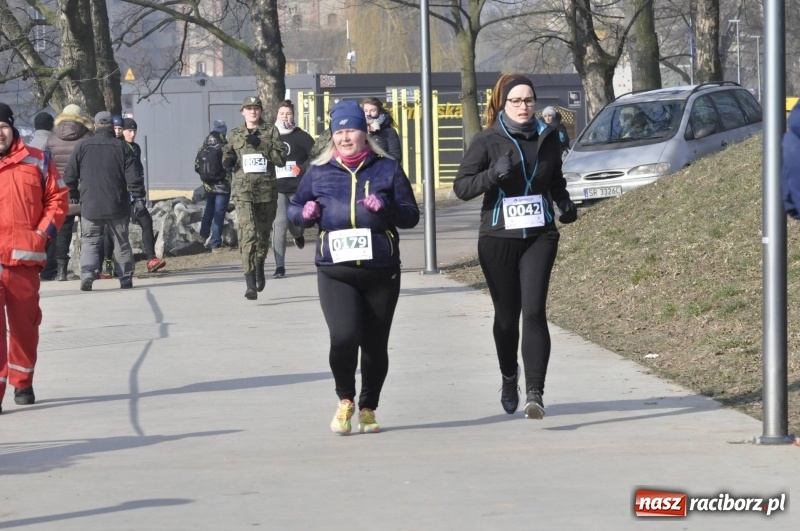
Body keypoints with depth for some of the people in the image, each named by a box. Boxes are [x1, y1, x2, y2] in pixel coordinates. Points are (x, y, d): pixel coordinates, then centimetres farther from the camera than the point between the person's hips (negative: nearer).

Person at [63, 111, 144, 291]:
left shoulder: (82, 147, 1)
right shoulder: (121, 148, -1)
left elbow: (69, 177, 4)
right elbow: (133, 177, -5)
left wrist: (74, 196, 18)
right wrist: (138, 198, 2)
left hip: (90, 207, 0)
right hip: (117, 208, 0)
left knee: (89, 242, 6)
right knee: (121, 243, 11)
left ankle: (87, 273, -15)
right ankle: (126, 279, 13)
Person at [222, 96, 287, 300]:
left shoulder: (271, 132, 5)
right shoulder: (235, 134, 11)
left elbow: (281, 159, -4)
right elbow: (228, 153, 27)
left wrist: (261, 146, -15)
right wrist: (227, 161, 4)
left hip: (267, 191, 1)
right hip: (243, 191, -1)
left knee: (263, 233, 13)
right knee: (247, 234, -16)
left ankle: (259, 268, 41)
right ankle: (250, 282, -21)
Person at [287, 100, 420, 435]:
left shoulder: (387, 169, 6)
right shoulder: (318, 171, 7)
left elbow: (411, 216, 5)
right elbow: (294, 207, 18)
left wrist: (385, 208, -15)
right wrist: (304, 213, -6)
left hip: (381, 270, 1)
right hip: (335, 271, -1)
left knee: (375, 345, 5)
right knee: (344, 337, -19)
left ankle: (368, 409, 25)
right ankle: (345, 400, 6)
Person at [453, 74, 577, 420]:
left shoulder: (548, 137, 6)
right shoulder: (488, 141, -4)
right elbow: (461, 187, -7)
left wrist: (564, 202, 5)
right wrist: (492, 174, -24)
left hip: (540, 236, 1)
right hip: (498, 238, -1)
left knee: (534, 311, -14)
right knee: (506, 315, 10)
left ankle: (535, 393, -18)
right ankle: (509, 378, 37)